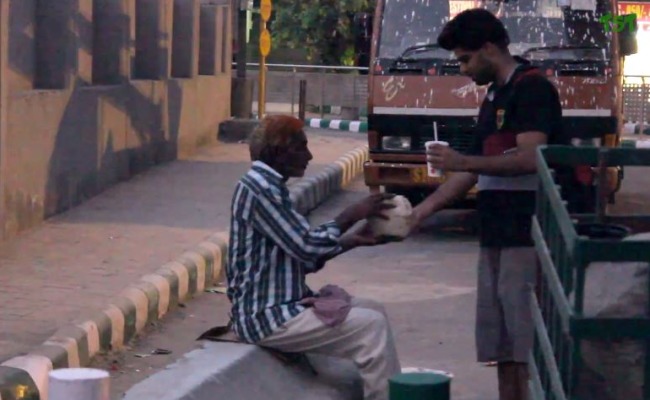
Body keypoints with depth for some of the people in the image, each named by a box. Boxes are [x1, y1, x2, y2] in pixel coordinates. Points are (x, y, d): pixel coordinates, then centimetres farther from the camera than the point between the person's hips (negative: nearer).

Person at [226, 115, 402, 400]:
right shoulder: (258, 188, -17)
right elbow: (307, 247, -21)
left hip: (281, 305, 10)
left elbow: (302, 255, 15)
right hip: (268, 315, -10)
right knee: (372, 327, -16)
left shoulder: (269, 186, 14)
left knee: (374, 312, 12)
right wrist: (351, 215, -10)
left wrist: (353, 240, 6)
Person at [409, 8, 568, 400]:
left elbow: (530, 159, -20)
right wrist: (425, 209, 17)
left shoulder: (532, 88, -8)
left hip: (527, 236, -9)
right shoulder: (494, 98, 20)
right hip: (497, 235, 9)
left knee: (525, 346, -9)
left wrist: (463, 161, -15)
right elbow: (475, 172, 23)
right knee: (502, 345, 10)